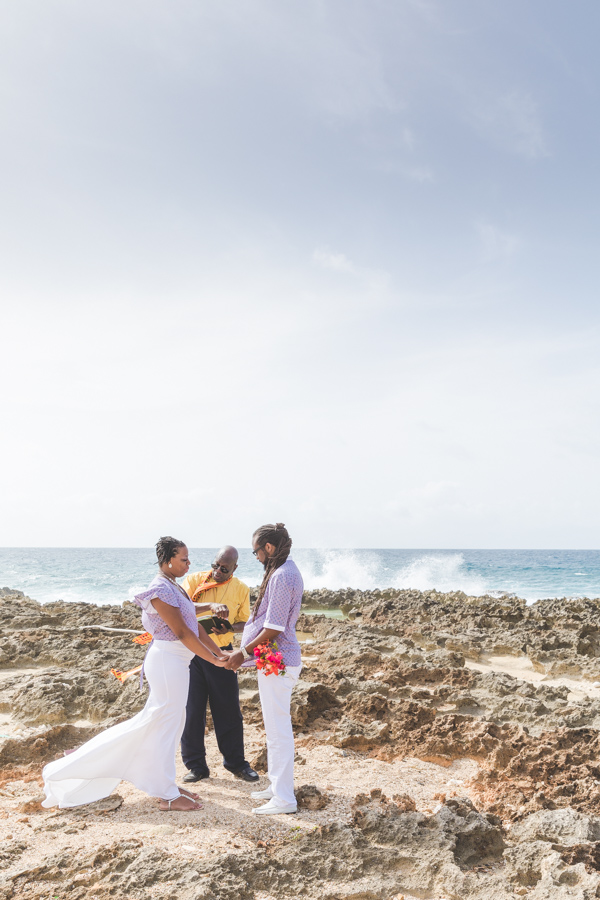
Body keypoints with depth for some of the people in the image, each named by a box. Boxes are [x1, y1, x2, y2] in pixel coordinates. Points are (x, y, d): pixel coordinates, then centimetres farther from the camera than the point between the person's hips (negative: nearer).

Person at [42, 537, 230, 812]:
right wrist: (213, 660, -16)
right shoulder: (161, 588, -18)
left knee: (155, 721, 16)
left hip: (176, 661, 9)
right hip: (168, 661, -9)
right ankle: (168, 795, 12)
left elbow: (193, 625, 13)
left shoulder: (174, 587, 12)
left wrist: (219, 652, 6)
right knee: (166, 723, 1)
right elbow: (181, 632, -20)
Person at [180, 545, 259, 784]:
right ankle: (196, 765, 18)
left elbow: (245, 623, 6)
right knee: (191, 709, 4)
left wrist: (227, 628, -15)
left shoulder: (241, 589, 1)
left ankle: (236, 762, 21)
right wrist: (209, 606, -32)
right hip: (191, 651, -1)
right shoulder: (195, 580, -3)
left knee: (228, 709, 5)